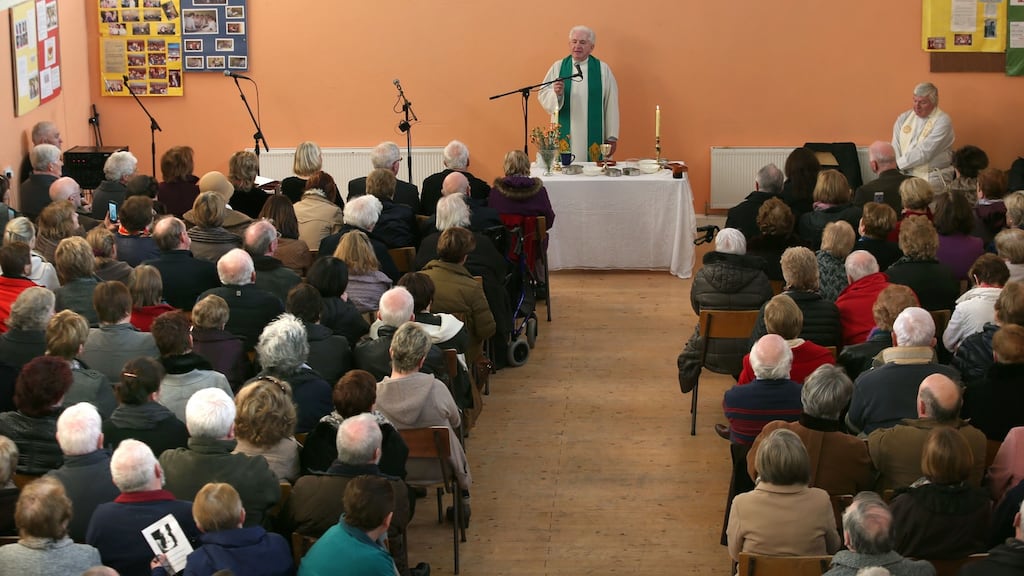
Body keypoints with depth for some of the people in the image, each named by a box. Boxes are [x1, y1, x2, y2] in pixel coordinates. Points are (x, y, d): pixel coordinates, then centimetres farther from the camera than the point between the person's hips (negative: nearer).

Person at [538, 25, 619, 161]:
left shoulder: (603, 69, 4)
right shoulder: (558, 67, 9)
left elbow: (611, 105, 2)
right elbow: (543, 96, 5)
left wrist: (612, 137, -2)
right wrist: (556, 93, -17)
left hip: (593, 138, -1)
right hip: (564, 135, 1)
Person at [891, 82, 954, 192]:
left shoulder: (942, 121, -6)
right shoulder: (903, 119, 11)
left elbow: (924, 153, -13)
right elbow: (895, 150, 5)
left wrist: (899, 164, -11)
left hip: (931, 179, -4)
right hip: (904, 175, 5)